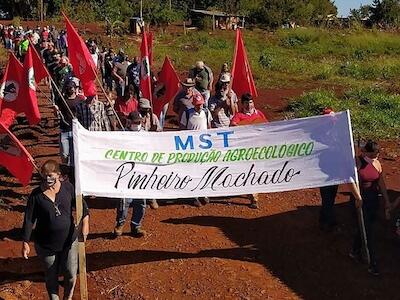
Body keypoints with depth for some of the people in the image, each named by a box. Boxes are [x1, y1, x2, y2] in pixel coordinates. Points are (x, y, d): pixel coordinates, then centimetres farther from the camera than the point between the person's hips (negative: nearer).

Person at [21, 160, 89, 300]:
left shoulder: (68, 187, -9)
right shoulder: (36, 195, -13)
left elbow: (81, 205, 1)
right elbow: (29, 220, -9)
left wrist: (85, 223, -12)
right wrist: (25, 243, -9)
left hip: (69, 241, 1)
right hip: (46, 245, -1)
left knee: (71, 275, 9)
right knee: (51, 276, 16)